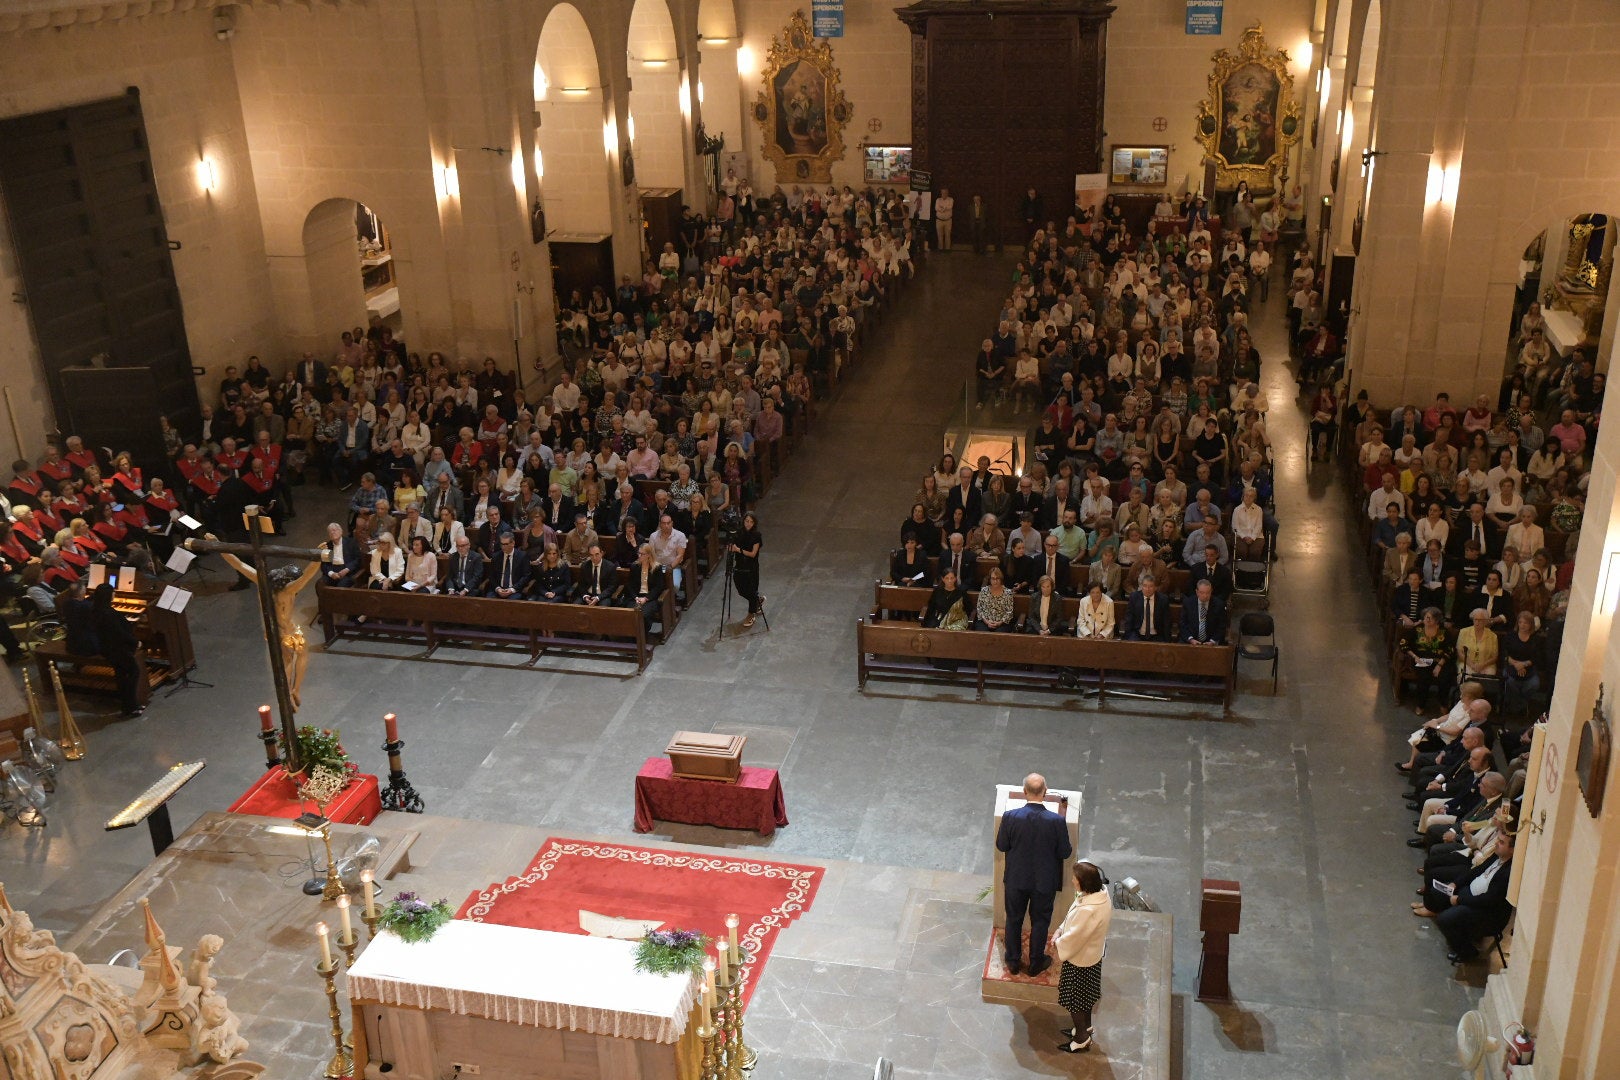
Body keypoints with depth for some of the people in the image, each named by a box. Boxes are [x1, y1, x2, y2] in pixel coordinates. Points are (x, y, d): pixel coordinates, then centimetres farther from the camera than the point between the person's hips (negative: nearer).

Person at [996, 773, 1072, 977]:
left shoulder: (1010, 817, -22)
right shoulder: (1057, 821, -24)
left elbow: (1001, 846, -8)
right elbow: (1065, 853, -12)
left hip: (1016, 879, 1)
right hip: (1044, 882, -1)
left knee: (1014, 919, 22)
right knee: (1040, 922, 20)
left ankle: (1014, 962, 37)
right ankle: (1035, 964, 36)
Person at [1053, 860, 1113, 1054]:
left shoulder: (1089, 910, -40)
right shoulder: (1100, 893, -11)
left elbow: (1074, 937, -28)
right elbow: (1072, 919, 3)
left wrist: (1058, 942, -9)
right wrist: (1060, 932, -4)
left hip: (1080, 959, -8)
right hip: (1092, 953, 8)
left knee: (1075, 1001, 13)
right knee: (1085, 995, 28)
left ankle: (1081, 1040, 31)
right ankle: (1085, 1028, 48)